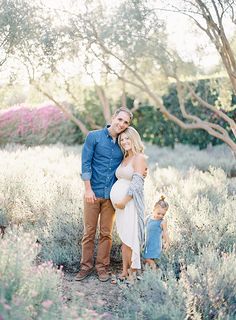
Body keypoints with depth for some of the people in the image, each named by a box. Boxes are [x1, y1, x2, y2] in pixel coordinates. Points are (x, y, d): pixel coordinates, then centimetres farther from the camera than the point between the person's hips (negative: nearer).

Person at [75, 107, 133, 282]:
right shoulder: (94, 136, -4)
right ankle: (86, 266, 17)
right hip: (93, 193, -2)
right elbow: (86, 163, -7)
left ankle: (102, 267, 18)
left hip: (111, 195, 2)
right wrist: (88, 189, -11)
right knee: (89, 232, 6)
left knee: (106, 233, 8)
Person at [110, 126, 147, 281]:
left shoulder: (139, 158, -6)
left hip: (130, 203, -8)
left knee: (130, 239, -5)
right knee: (124, 239, 11)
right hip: (120, 203, 8)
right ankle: (124, 272, 18)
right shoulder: (125, 159, 18)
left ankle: (133, 274, 4)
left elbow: (137, 183, -15)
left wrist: (124, 201, -16)